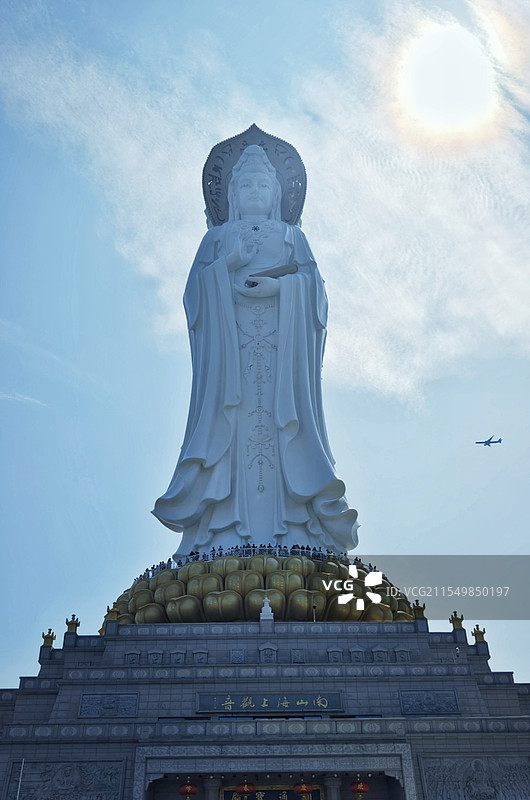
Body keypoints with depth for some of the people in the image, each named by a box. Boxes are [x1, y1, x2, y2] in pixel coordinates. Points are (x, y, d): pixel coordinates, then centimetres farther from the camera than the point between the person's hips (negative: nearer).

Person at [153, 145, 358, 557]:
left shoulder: (292, 234, 24)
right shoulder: (218, 236, 25)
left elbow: (312, 281, 9)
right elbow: (196, 283, 11)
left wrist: (279, 283, -8)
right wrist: (227, 266, -5)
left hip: (283, 333, 0)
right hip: (229, 330, 0)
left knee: (279, 409, -13)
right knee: (231, 412, -14)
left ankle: (289, 520, -17)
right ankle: (228, 521, -18)